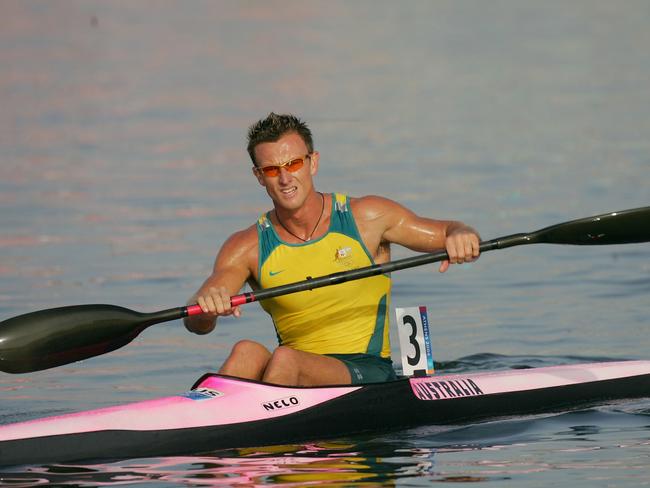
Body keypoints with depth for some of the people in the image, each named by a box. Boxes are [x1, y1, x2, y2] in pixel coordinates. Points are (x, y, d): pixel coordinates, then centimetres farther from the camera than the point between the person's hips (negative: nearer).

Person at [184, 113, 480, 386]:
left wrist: (460, 237, -19)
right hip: (295, 372, 2)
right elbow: (196, 324, -9)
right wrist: (206, 306, -35)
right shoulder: (248, 248, 2)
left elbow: (447, 233, 7)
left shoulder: (368, 218, 0)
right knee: (247, 351, -31)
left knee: (285, 359, -33)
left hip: (367, 372, -2)